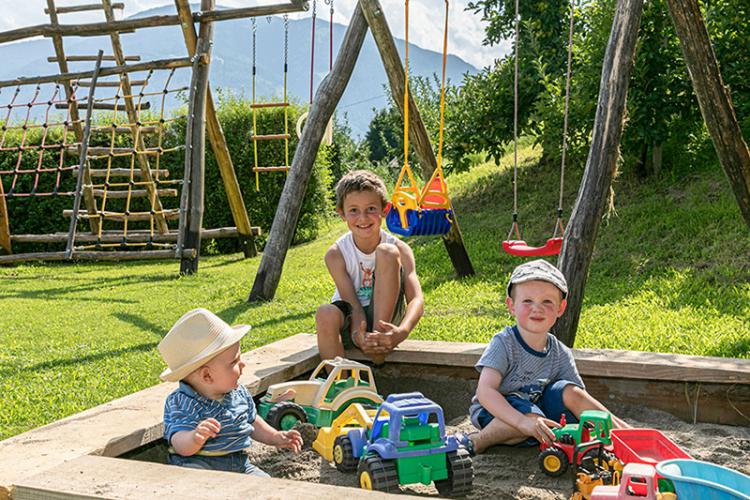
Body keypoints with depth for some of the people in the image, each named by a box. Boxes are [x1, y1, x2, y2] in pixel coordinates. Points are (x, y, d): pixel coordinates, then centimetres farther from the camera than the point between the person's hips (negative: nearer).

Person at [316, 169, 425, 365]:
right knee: (325, 315, -37)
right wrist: (358, 335, -41)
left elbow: (417, 299, -24)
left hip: (385, 317, 0)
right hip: (353, 320, 0)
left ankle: (379, 342, -25)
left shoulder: (400, 249, -13)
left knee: (387, 252, -24)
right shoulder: (336, 254, -12)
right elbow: (353, 305, -19)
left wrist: (402, 331, -46)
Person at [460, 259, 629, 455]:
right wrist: (523, 421, -43)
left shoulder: (560, 353, -3)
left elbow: (582, 399, 3)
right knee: (532, 415, -34)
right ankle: (475, 442, -22)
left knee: (568, 391, -15)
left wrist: (612, 419, -14)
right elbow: (485, 391, -31)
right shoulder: (503, 344, -21)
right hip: (494, 413, -5)